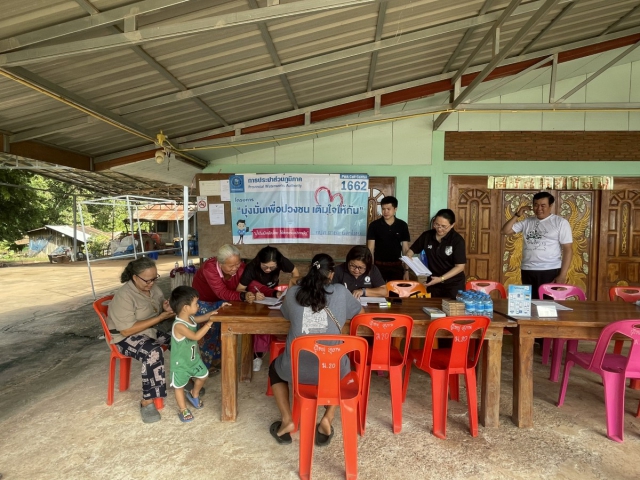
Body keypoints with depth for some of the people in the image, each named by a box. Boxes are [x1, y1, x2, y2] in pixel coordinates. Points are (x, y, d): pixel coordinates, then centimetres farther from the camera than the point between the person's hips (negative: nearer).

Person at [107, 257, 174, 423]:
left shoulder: (153, 288, -1)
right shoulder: (124, 296, -24)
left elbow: (161, 309, 11)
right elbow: (127, 330, -27)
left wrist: (167, 308, -15)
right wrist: (160, 317, -29)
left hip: (151, 330, 7)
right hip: (125, 337, -7)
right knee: (154, 352, -36)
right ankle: (147, 402, -25)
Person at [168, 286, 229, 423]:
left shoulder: (190, 318, -8)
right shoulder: (179, 325, -35)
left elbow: (204, 317, 10)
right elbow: (196, 336, -39)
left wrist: (218, 310, 2)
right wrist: (210, 323, -37)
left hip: (194, 358, 8)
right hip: (180, 362, -8)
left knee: (202, 375, 22)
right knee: (179, 385, 13)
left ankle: (194, 395, 48)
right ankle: (182, 409, 32)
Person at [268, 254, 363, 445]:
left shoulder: (293, 292, 6)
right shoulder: (340, 291, 3)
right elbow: (361, 313, 22)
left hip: (297, 369, 0)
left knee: (275, 368, 35)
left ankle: (287, 421, 22)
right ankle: (327, 419, 23)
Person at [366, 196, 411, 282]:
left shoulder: (402, 225, 2)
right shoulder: (374, 225, -4)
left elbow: (405, 249, 4)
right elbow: (370, 248, -4)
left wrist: (406, 270, 1)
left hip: (396, 266, 1)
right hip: (379, 265, -1)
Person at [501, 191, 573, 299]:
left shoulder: (560, 222, -1)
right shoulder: (527, 222, 11)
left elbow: (568, 249, -5)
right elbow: (505, 231, 10)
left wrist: (563, 275, -12)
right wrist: (517, 215, 2)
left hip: (550, 271, -4)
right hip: (527, 271, 4)